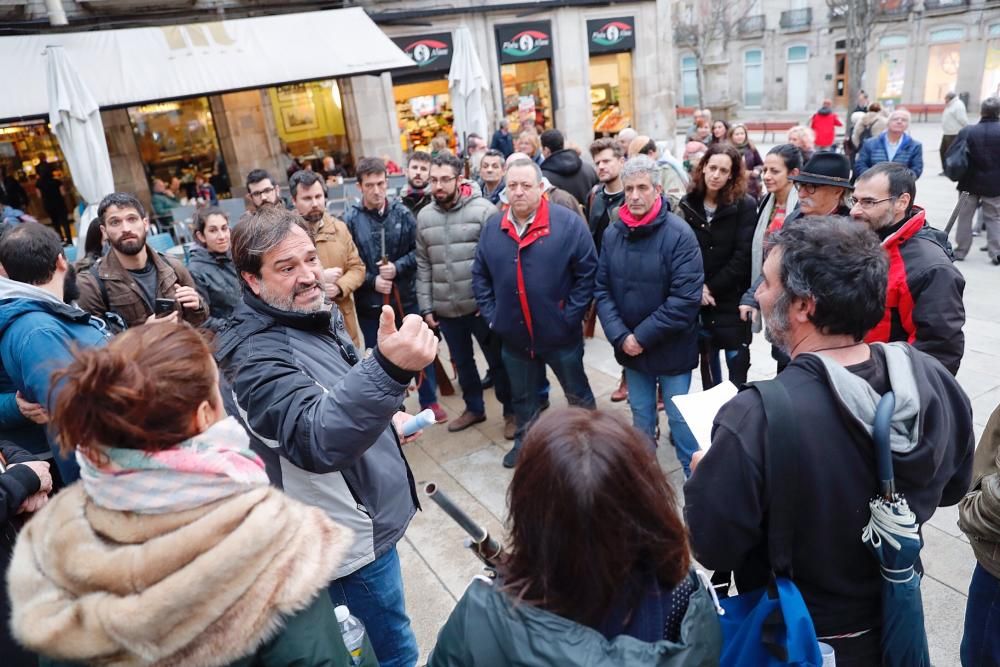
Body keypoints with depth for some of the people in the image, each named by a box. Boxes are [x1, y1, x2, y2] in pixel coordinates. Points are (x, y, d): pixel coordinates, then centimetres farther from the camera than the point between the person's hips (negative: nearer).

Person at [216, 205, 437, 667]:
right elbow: (316, 439, -46)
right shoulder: (259, 355, -28)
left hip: (362, 516, 9)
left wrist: (384, 418, 7)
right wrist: (389, 368, -59)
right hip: (352, 537, -9)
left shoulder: (317, 317, 2)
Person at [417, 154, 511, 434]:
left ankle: (511, 411, 28)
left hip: (481, 305, -4)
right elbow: (423, 266, 8)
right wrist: (426, 306, 5)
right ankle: (474, 407, 40)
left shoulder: (483, 209, -10)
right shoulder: (424, 217, 5)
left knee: (498, 360, 9)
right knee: (462, 361, 20)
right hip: (445, 309, 5)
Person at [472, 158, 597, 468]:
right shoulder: (492, 228, -1)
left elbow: (587, 273, -10)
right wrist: (490, 315, 0)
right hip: (514, 335, 3)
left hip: (559, 333, -3)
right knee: (522, 396, 22)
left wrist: (570, 316, -14)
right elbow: (480, 276, 8)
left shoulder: (569, 223, -13)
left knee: (577, 393, 18)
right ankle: (524, 441, 44)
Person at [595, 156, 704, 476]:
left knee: (679, 416, 9)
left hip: (671, 348, -4)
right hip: (629, 348, 4)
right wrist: (620, 336, -12)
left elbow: (686, 298, -20)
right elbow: (602, 289, 0)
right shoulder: (613, 233, -1)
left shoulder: (679, 234, -16)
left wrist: (643, 337, -19)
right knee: (641, 413, 20)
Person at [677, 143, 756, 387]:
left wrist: (713, 288, -13)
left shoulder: (745, 205, -6)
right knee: (707, 360, 15)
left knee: (736, 361, 2)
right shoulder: (688, 203, 2)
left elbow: (743, 255, -11)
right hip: (698, 299, 3)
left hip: (732, 299, -3)